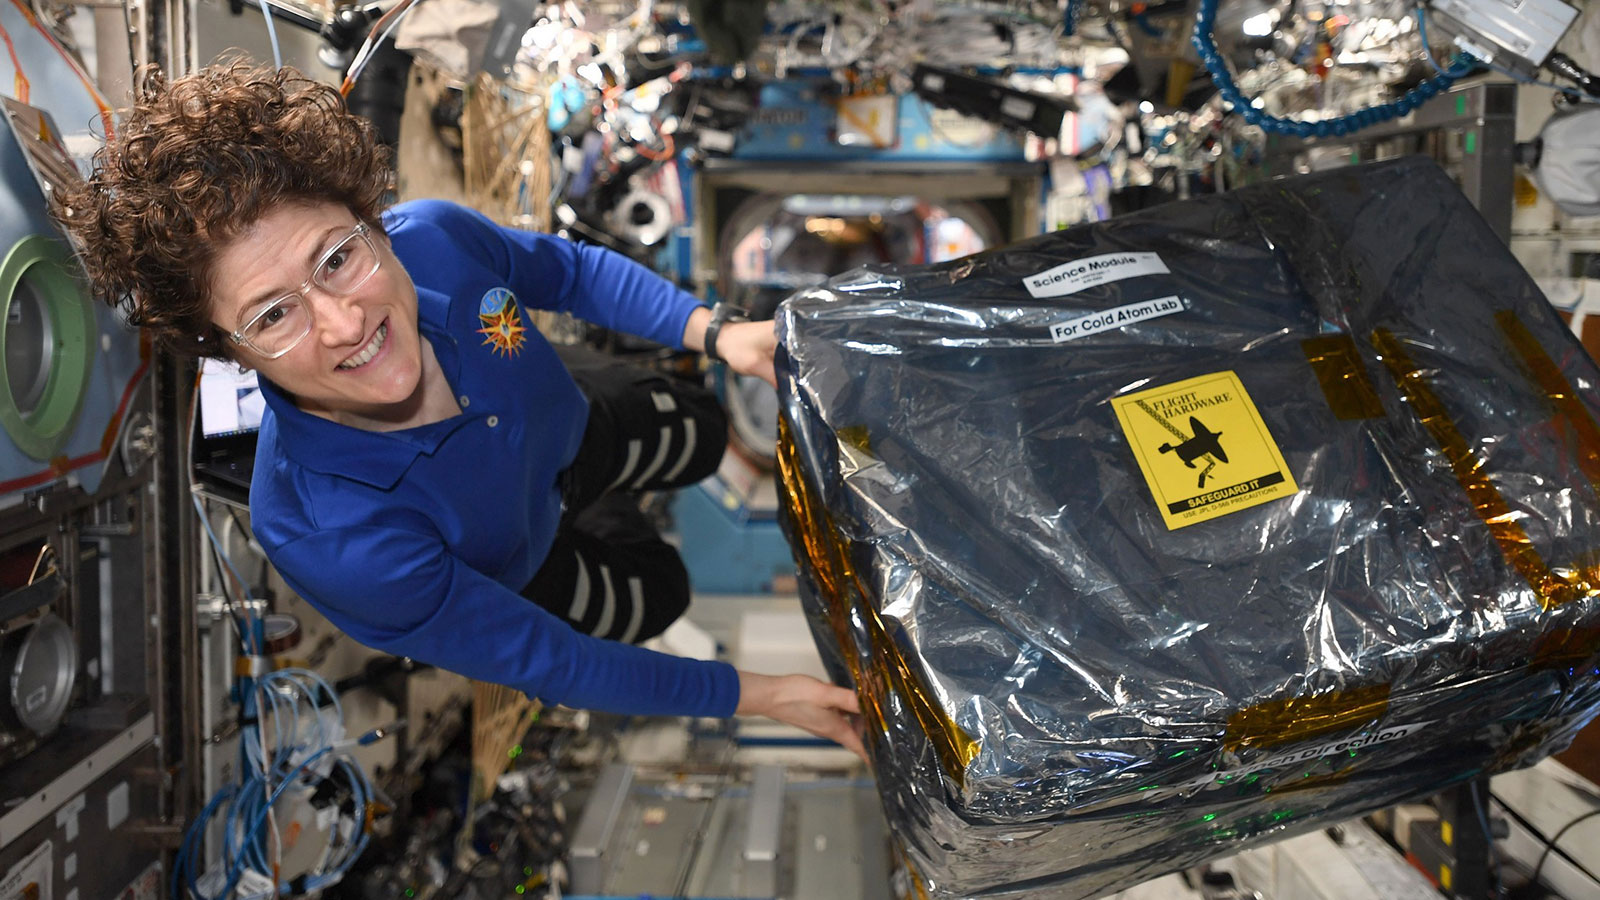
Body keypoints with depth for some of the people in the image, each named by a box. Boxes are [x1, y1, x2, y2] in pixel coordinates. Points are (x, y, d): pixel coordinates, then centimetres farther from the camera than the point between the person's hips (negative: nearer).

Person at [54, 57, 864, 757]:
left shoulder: (432, 235, -36)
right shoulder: (326, 539, -47)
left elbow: (570, 271, -11)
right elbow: (543, 661, -34)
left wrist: (715, 334, -21)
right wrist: (753, 696, -31)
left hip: (558, 430, 4)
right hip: (500, 580, -3)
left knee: (702, 439, 26)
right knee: (657, 594, 19)